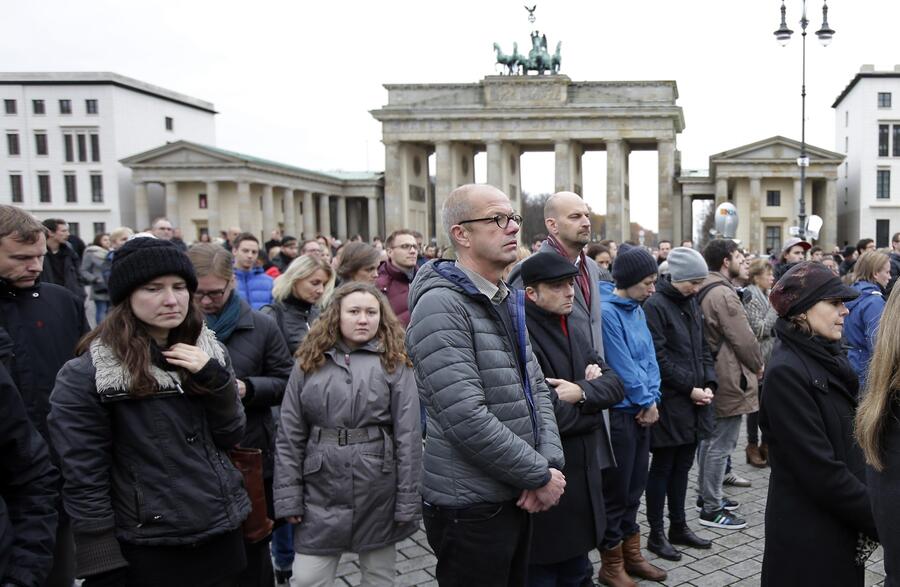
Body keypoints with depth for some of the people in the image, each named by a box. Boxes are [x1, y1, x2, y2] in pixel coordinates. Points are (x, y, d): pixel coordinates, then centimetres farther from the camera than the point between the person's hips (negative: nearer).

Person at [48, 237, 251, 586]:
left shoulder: (206, 351, 2)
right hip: (148, 551, -4)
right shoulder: (87, 373, -12)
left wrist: (214, 377, -13)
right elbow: (84, 478, -11)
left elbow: (231, 438, 2)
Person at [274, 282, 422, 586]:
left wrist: (408, 501, -8)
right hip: (322, 490, 1)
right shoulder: (309, 362, 4)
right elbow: (289, 436, 4)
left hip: (379, 490, -1)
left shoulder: (395, 364, -2)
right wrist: (288, 497, -1)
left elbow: (408, 436, -5)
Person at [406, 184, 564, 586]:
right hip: (471, 507, -8)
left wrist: (551, 462, -6)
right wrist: (540, 476, -16)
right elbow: (467, 419, -26)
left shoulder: (508, 303, 10)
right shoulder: (441, 306, -20)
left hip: (516, 498, 9)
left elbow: (536, 388, 10)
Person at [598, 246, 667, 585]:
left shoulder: (637, 310, 10)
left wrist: (652, 400, -3)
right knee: (615, 491, 3)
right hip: (618, 413, -8)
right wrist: (646, 402, -8)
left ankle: (631, 554, 31)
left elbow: (649, 357, 9)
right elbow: (622, 366, -18)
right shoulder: (606, 312, -18)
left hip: (642, 411, 8)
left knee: (634, 488, 17)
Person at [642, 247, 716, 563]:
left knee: (682, 465, 16)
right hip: (669, 402, -7)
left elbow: (703, 347, 14)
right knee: (663, 467, 3)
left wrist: (709, 383, 0)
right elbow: (659, 357, -17)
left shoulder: (691, 303, 12)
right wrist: (689, 388, -14)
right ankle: (656, 534, 15)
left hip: (694, 401, 7)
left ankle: (679, 526, 28)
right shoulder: (655, 305, -12)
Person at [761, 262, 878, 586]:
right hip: (808, 534, -8)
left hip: (842, 524, 8)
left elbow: (851, 444, 10)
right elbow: (819, 470, -23)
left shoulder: (830, 357, 6)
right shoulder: (786, 372, -21)